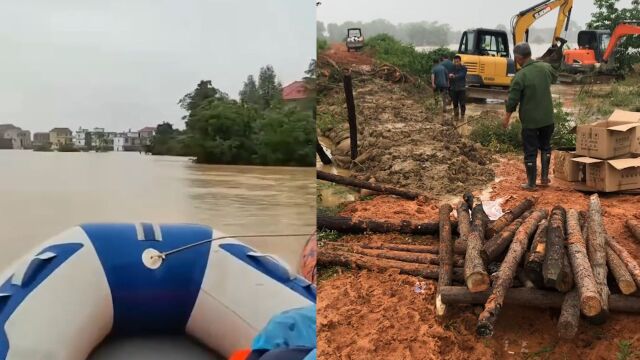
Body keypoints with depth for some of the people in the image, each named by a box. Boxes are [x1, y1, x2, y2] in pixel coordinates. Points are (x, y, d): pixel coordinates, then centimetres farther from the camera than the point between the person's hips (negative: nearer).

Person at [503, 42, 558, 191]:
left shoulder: (520, 75, -19)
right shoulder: (545, 67, -1)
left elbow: (512, 100, -14)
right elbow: (555, 78, 22)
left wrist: (507, 117, -1)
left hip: (530, 120, -5)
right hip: (547, 117, 5)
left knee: (530, 151, 5)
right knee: (545, 146, 22)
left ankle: (531, 183, 12)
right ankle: (544, 177, 26)